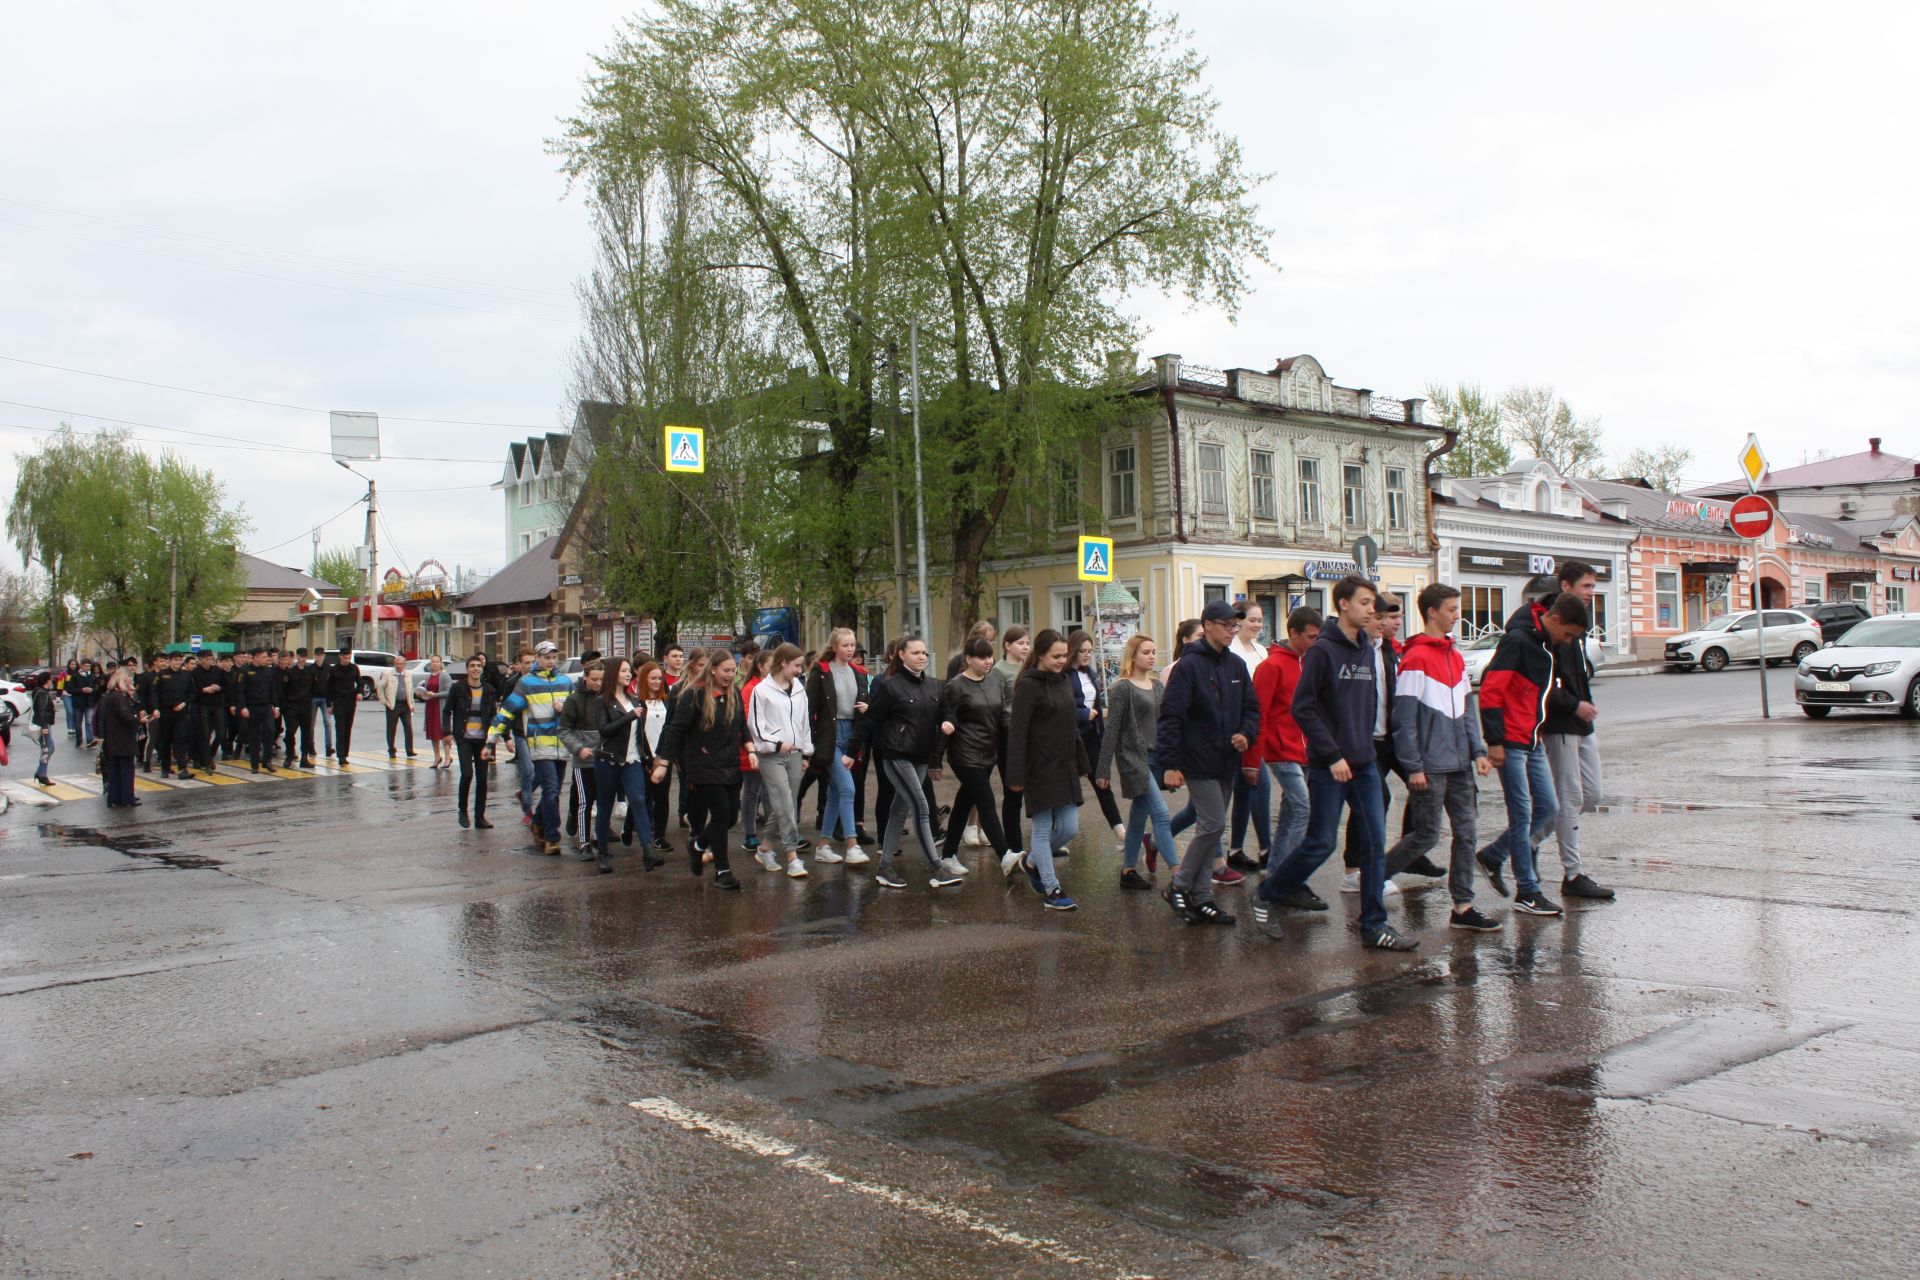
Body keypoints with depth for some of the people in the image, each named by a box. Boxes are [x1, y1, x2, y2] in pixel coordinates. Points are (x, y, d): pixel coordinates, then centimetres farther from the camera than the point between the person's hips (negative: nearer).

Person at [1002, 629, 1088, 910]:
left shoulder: (1062, 681, 11)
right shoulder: (1028, 686, -11)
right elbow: (1017, 734, -14)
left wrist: (1082, 764, 18)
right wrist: (1016, 776, -18)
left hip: (1065, 768, 8)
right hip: (1040, 769, -7)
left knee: (1069, 828, 7)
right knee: (1043, 829, 2)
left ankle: (1029, 861, 30)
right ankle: (1052, 890, 9)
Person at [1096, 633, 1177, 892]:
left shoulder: (1158, 686, 12)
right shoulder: (1123, 688, -7)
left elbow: (1166, 723, 16)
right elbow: (1112, 731, -9)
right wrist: (1103, 770, -11)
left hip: (1156, 758, 7)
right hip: (1133, 758, -7)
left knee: (1139, 816, 13)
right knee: (1162, 816, -12)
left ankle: (1128, 871, 22)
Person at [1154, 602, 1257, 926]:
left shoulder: (1236, 666, 11)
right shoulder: (1189, 665, -11)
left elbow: (1251, 708, 17)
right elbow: (1171, 716, -14)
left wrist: (1247, 733, -4)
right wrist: (1171, 763, -18)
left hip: (1227, 764, 7)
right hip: (1199, 763, -7)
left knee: (1210, 828, 10)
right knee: (1213, 825, -11)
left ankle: (1201, 899, 17)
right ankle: (1179, 886, 5)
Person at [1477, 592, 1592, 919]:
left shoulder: (1548, 646, 13)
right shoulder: (1518, 641, -15)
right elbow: (1491, 690, -20)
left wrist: (1574, 705, 7)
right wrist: (1494, 741, -21)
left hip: (1533, 742, 9)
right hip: (1511, 743, -9)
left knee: (1546, 808, 10)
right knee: (1523, 814, -4)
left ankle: (1493, 857, 23)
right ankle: (1527, 892, 3)